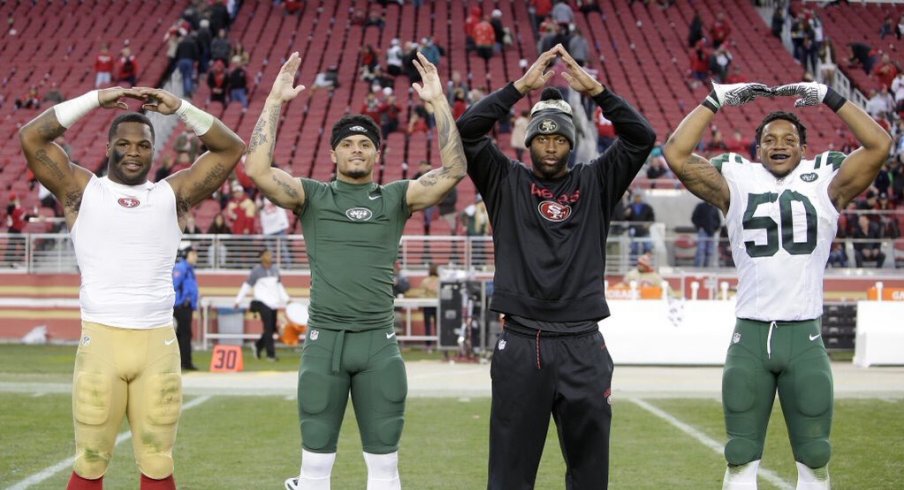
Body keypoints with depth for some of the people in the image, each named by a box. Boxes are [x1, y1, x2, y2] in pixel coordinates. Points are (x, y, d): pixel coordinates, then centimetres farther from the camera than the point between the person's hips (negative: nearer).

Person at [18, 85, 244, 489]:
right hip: (100, 340, -2)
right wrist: (96, 99, -4)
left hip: (158, 343, 2)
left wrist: (180, 108, -1)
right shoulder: (82, 191, 8)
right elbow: (31, 138, -2)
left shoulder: (173, 195, 12)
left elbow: (230, 148, 8)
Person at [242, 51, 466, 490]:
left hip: (379, 342, 1)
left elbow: (453, 169, -3)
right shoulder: (312, 196, 5)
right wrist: (275, 101, -9)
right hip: (324, 340, -1)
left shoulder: (395, 198, 8)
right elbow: (257, 170, -8)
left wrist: (439, 103, -7)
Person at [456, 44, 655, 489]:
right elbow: (467, 131, -6)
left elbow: (641, 138, -1)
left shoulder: (595, 183, 10)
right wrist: (521, 86, -12)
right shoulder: (506, 182, 7)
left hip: (583, 347, 1)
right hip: (521, 346, -1)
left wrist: (595, 89, -9)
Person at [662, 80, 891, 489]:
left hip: (805, 336, 0)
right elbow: (677, 154, -1)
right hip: (750, 335, 0)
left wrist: (828, 98, 1)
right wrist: (717, 100, 3)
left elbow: (878, 145, -4)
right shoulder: (737, 184, 7)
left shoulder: (824, 184, 6)